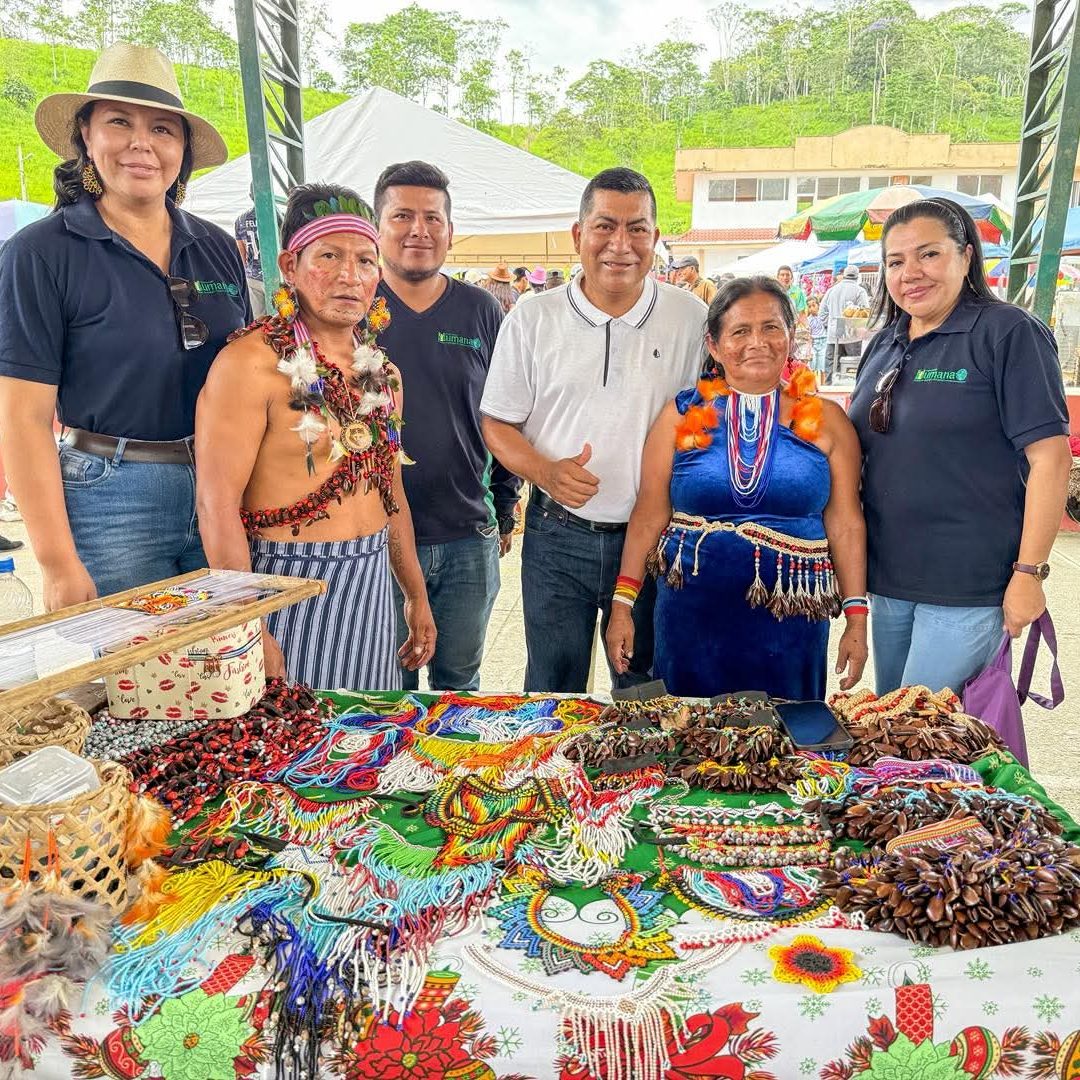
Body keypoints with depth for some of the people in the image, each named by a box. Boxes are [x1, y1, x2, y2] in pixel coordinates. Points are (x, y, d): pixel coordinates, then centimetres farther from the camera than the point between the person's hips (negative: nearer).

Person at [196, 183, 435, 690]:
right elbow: (217, 503, -17)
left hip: (372, 587, 7)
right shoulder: (250, 362, -13)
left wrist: (417, 596, 16)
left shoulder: (382, 372, 9)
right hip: (287, 585, -6)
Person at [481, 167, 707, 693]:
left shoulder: (691, 319, 0)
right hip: (557, 535, 0)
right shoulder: (531, 320, 0)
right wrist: (546, 471, -17)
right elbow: (498, 423, 3)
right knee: (552, 691, 14)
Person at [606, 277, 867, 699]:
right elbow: (649, 516, 2)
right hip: (691, 615, 1)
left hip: (790, 617, 0)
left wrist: (856, 619, 0)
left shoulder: (826, 420, 2)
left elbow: (845, 524, 3)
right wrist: (623, 603, -1)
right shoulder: (681, 416, 2)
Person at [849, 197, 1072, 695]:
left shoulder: (1008, 333, -9)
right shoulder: (883, 345, 10)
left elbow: (1050, 457, -13)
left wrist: (1029, 574, -16)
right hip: (887, 579, 6)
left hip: (968, 585, -6)